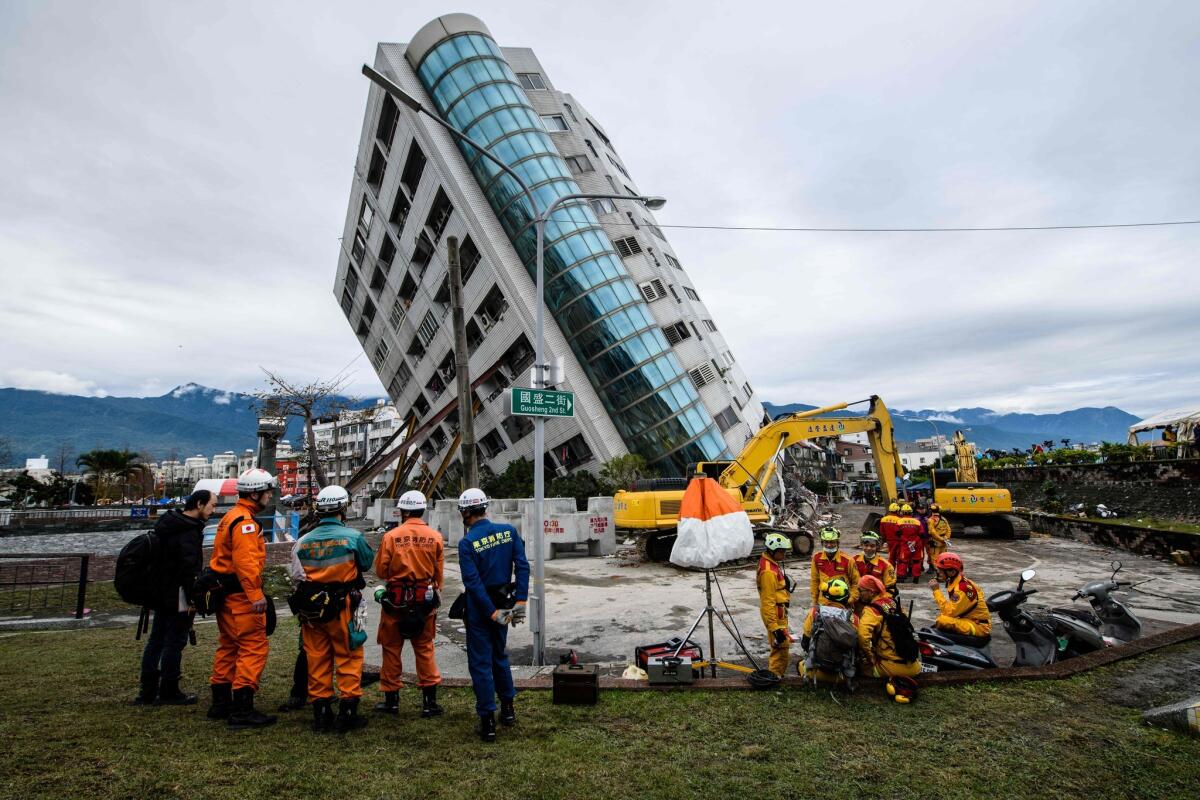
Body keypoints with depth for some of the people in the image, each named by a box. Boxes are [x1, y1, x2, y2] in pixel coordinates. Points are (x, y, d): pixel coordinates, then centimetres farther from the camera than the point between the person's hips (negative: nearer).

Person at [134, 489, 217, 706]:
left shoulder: (168, 523, 11)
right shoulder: (189, 531, -21)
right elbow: (189, 567, -25)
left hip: (161, 592, 10)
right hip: (178, 596, -10)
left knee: (156, 640, 15)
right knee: (175, 642, 1)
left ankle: (148, 691, 23)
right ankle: (169, 692, 10)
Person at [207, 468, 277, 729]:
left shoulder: (231, 517, 17)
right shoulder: (245, 521, -16)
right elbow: (246, 561, -27)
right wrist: (256, 594, -31)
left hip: (224, 591, 11)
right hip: (241, 594, -11)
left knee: (229, 646, 19)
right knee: (254, 648, -8)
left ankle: (221, 703, 29)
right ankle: (243, 710, -7)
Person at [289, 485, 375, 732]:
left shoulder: (303, 541, 0)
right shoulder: (353, 537, -13)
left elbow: (297, 576, 5)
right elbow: (367, 563, 1)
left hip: (310, 607, 4)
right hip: (341, 608, -4)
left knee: (317, 659, 13)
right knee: (349, 658, 8)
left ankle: (320, 714, 22)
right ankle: (347, 712, 12)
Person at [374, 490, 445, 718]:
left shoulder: (391, 536, -10)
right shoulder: (435, 537, -5)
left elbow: (380, 570, -4)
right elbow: (439, 572, 3)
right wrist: (435, 594, 18)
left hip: (396, 599, -2)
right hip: (425, 599, 2)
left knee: (391, 648, 14)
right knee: (425, 648, 12)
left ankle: (391, 699, 23)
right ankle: (430, 701, 14)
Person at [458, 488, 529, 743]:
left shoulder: (467, 543, -15)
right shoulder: (509, 531, -4)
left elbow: (473, 582, -19)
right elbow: (522, 567, -8)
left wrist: (493, 613, -16)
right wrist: (520, 601, -7)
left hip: (480, 608, -5)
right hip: (504, 602, 5)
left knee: (480, 663, 7)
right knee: (499, 656, 23)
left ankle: (487, 721, 12)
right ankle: (508, 709, 31)